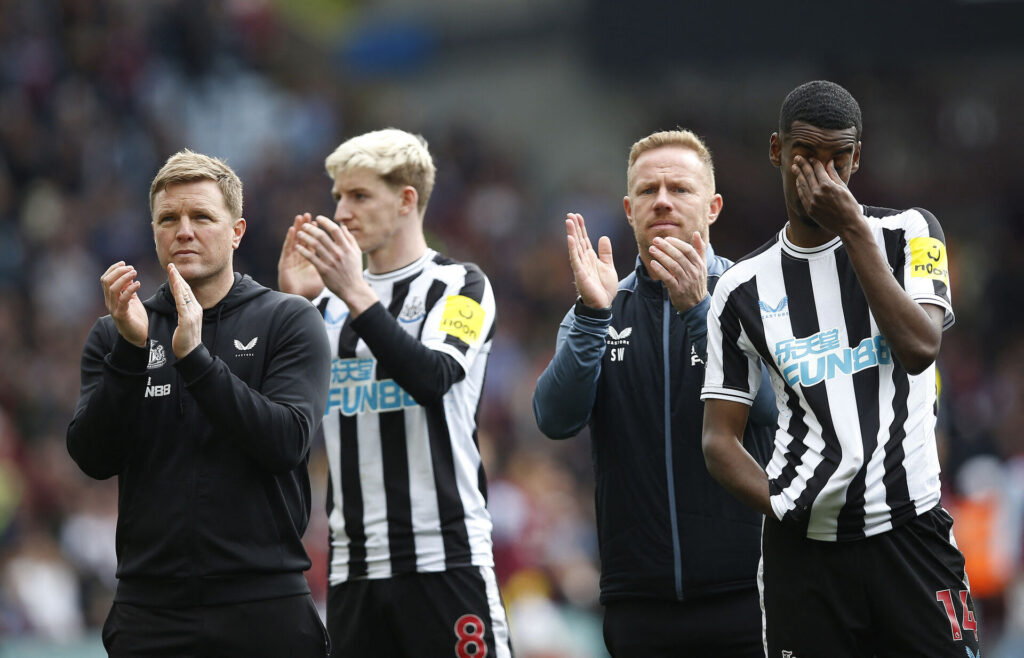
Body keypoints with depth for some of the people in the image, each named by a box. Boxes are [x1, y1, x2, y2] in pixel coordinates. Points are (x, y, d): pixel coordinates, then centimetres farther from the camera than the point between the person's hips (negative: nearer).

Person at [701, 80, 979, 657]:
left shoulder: (909, 234, 6)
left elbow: (920, 348, -11)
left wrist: (852, 228, -10)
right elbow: (720, 442, 9)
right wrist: (784, 505, -10)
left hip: (911, 533, -1)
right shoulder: (743, 291, 9)